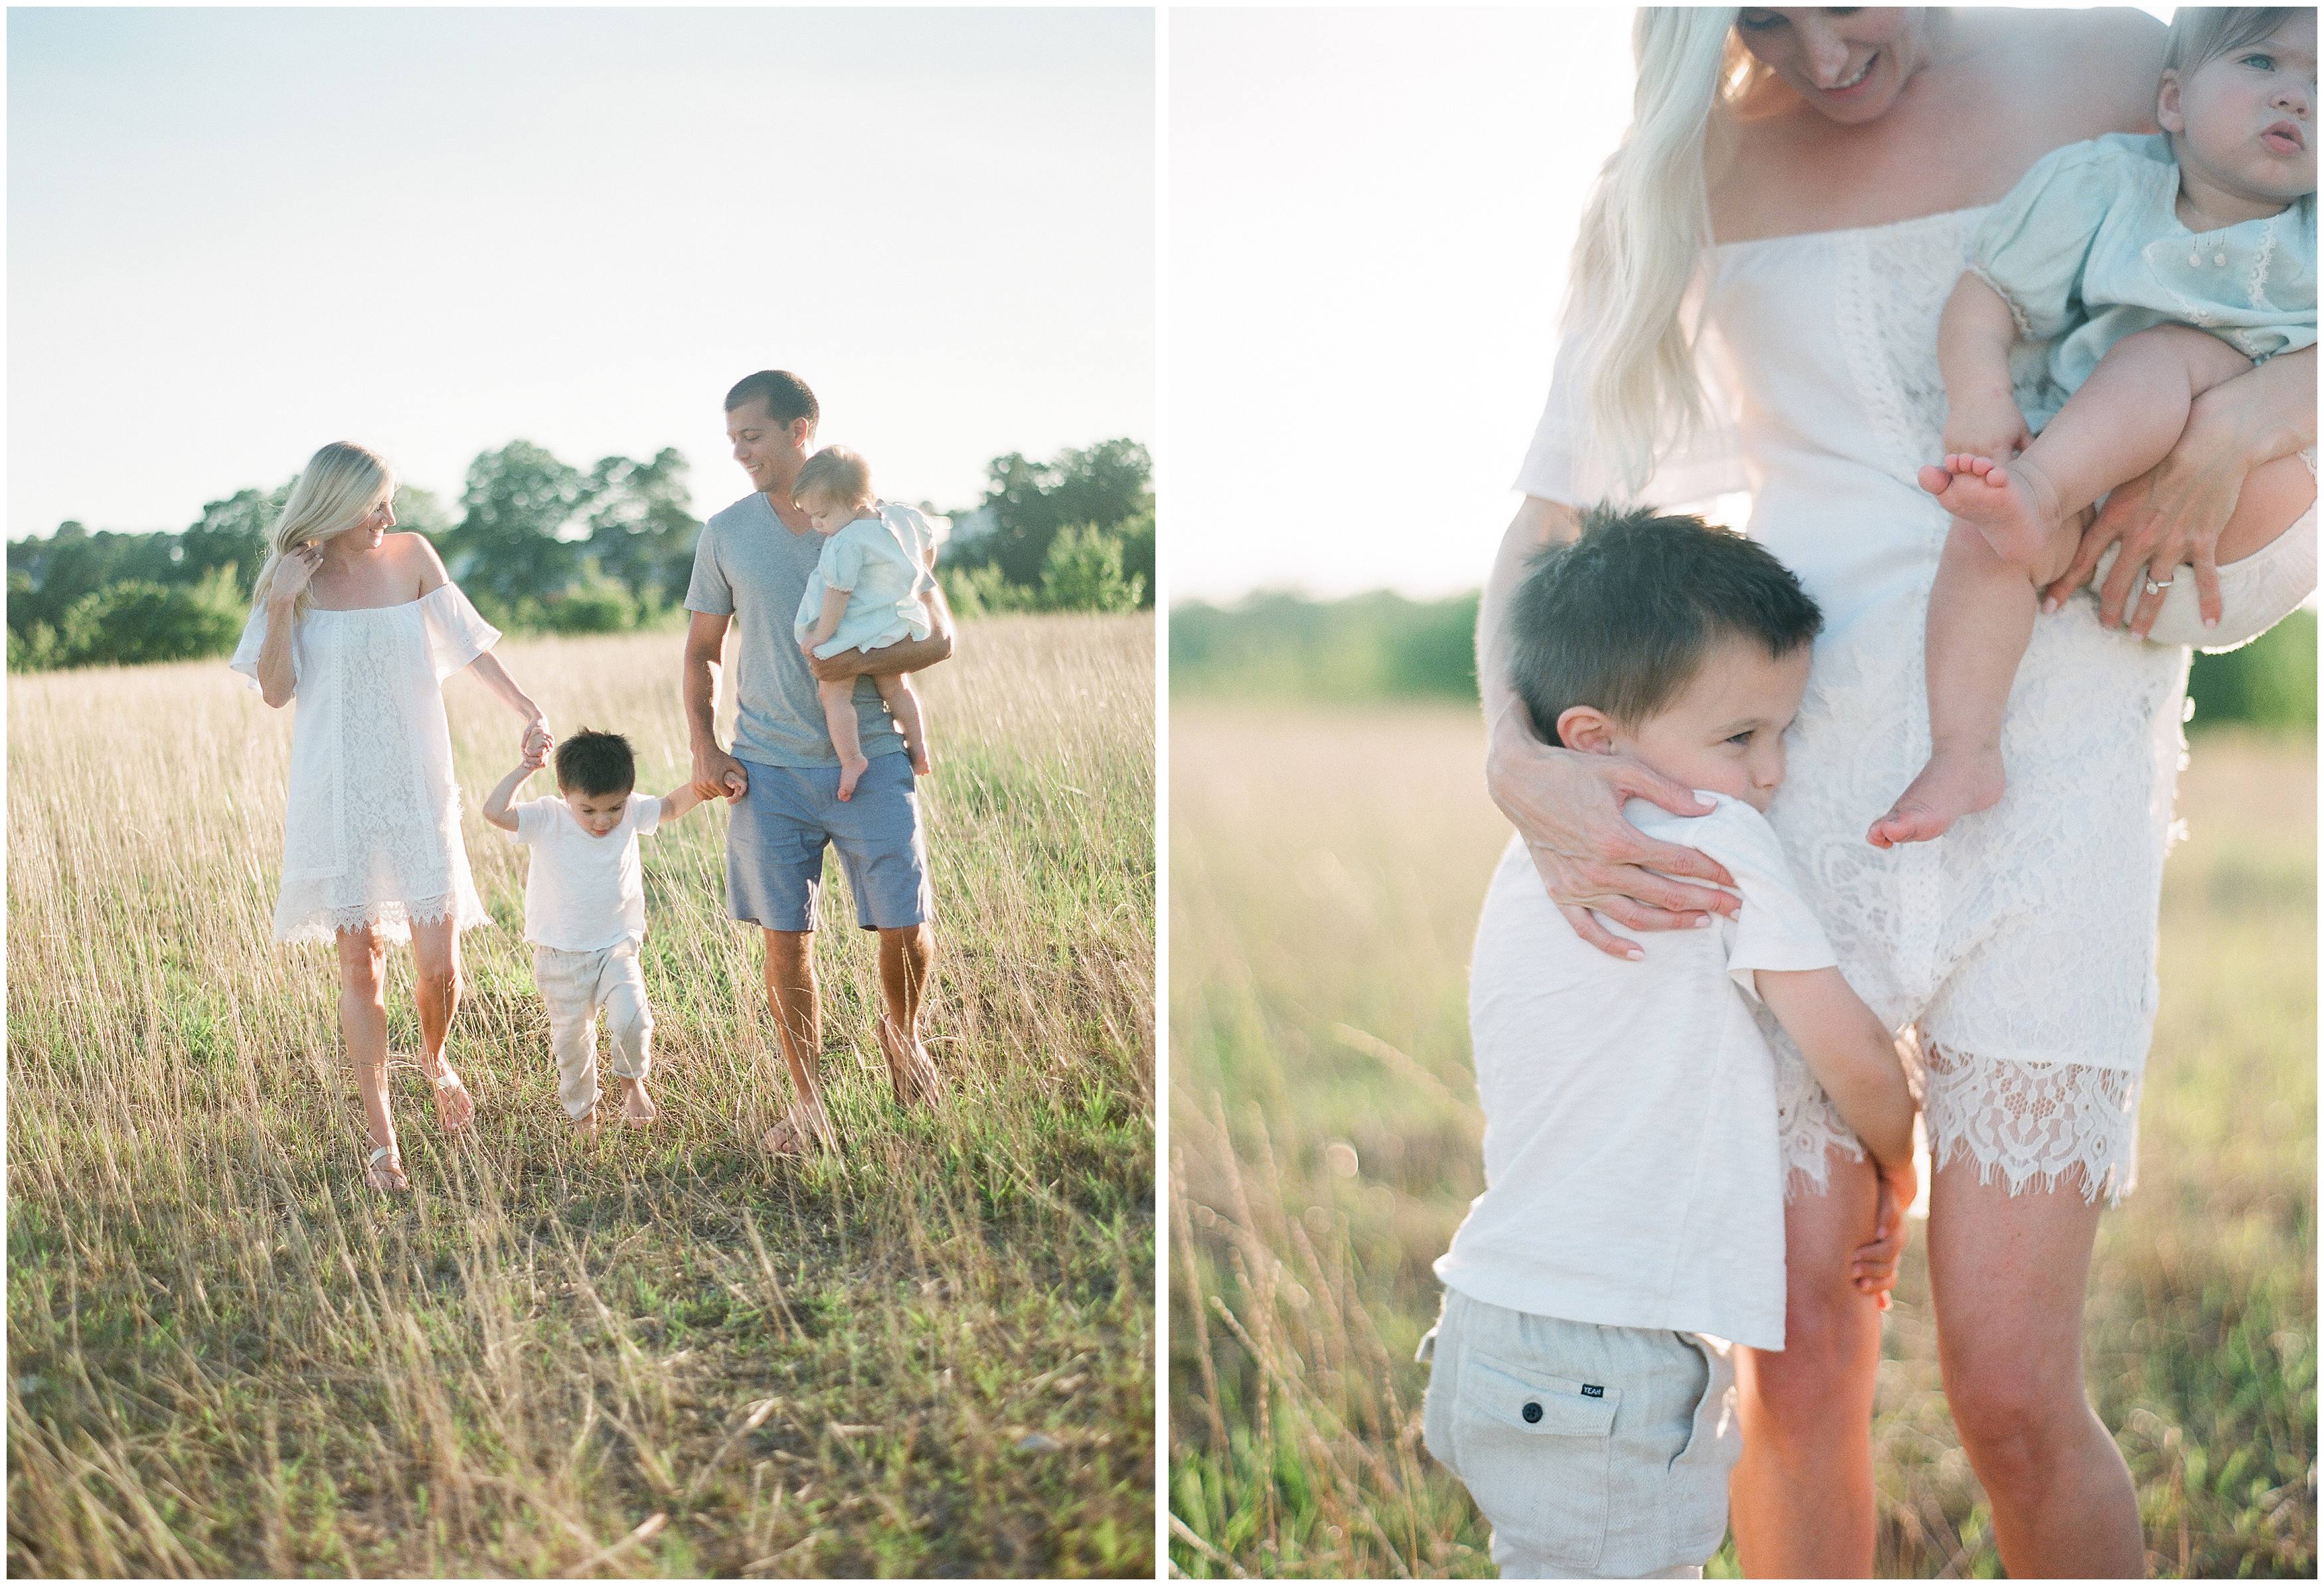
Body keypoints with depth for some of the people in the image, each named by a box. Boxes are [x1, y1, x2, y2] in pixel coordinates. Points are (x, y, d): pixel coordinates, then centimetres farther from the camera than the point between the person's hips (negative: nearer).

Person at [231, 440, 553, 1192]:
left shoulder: (412, 557, 1)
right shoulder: (295, 578, -1)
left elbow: (469, 644, 5)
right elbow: (276, 691, -4)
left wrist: (529, 711, -4)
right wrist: (282, 603, -14)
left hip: (417, 788, 1)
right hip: (337, 796, -1)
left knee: (438, 961, -3)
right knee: (360, 961, 2)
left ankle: (435, 1060, 32)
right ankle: (381, 1138, 11)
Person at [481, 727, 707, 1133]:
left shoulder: (631, 814, -5)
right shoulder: (547, 820, -13)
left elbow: (672, 806, 5)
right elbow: (494, 811, -24)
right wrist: (525, 769, -25)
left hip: (616, 949, 1)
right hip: (561, 958, -1)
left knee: (632, 1020, -20)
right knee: (571, 1039, 10)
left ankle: (631, 1082, 11)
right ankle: (582, 1113, 32)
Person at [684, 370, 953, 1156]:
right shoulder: (726, 533, 5)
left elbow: (938, 635, -1)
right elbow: (702, 651, 13)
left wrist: (862, 662, -19)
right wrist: (704, 747, -1)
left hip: (872, 758, -1)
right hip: (768, 767, 2)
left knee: (905, 925, -3)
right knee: (785, 937, 2)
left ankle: (901, 1032, 30)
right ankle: (807, 1101, 17)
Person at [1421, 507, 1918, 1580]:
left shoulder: (1532, 863, 13)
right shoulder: (1714, 837, -11)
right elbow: (1857, 1060, -4)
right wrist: (1896, 1183, 13)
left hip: (1500, 1328, 9)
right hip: (1607, 1369, -9)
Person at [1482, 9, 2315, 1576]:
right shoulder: (1687, 167, 5)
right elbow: (1550, 519, 5)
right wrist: (1520, 760, -13)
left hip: (2052, 773, -1)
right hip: (1794, 779, 1)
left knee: (2011, 1389, -6)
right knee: (1799, 1358, 0)